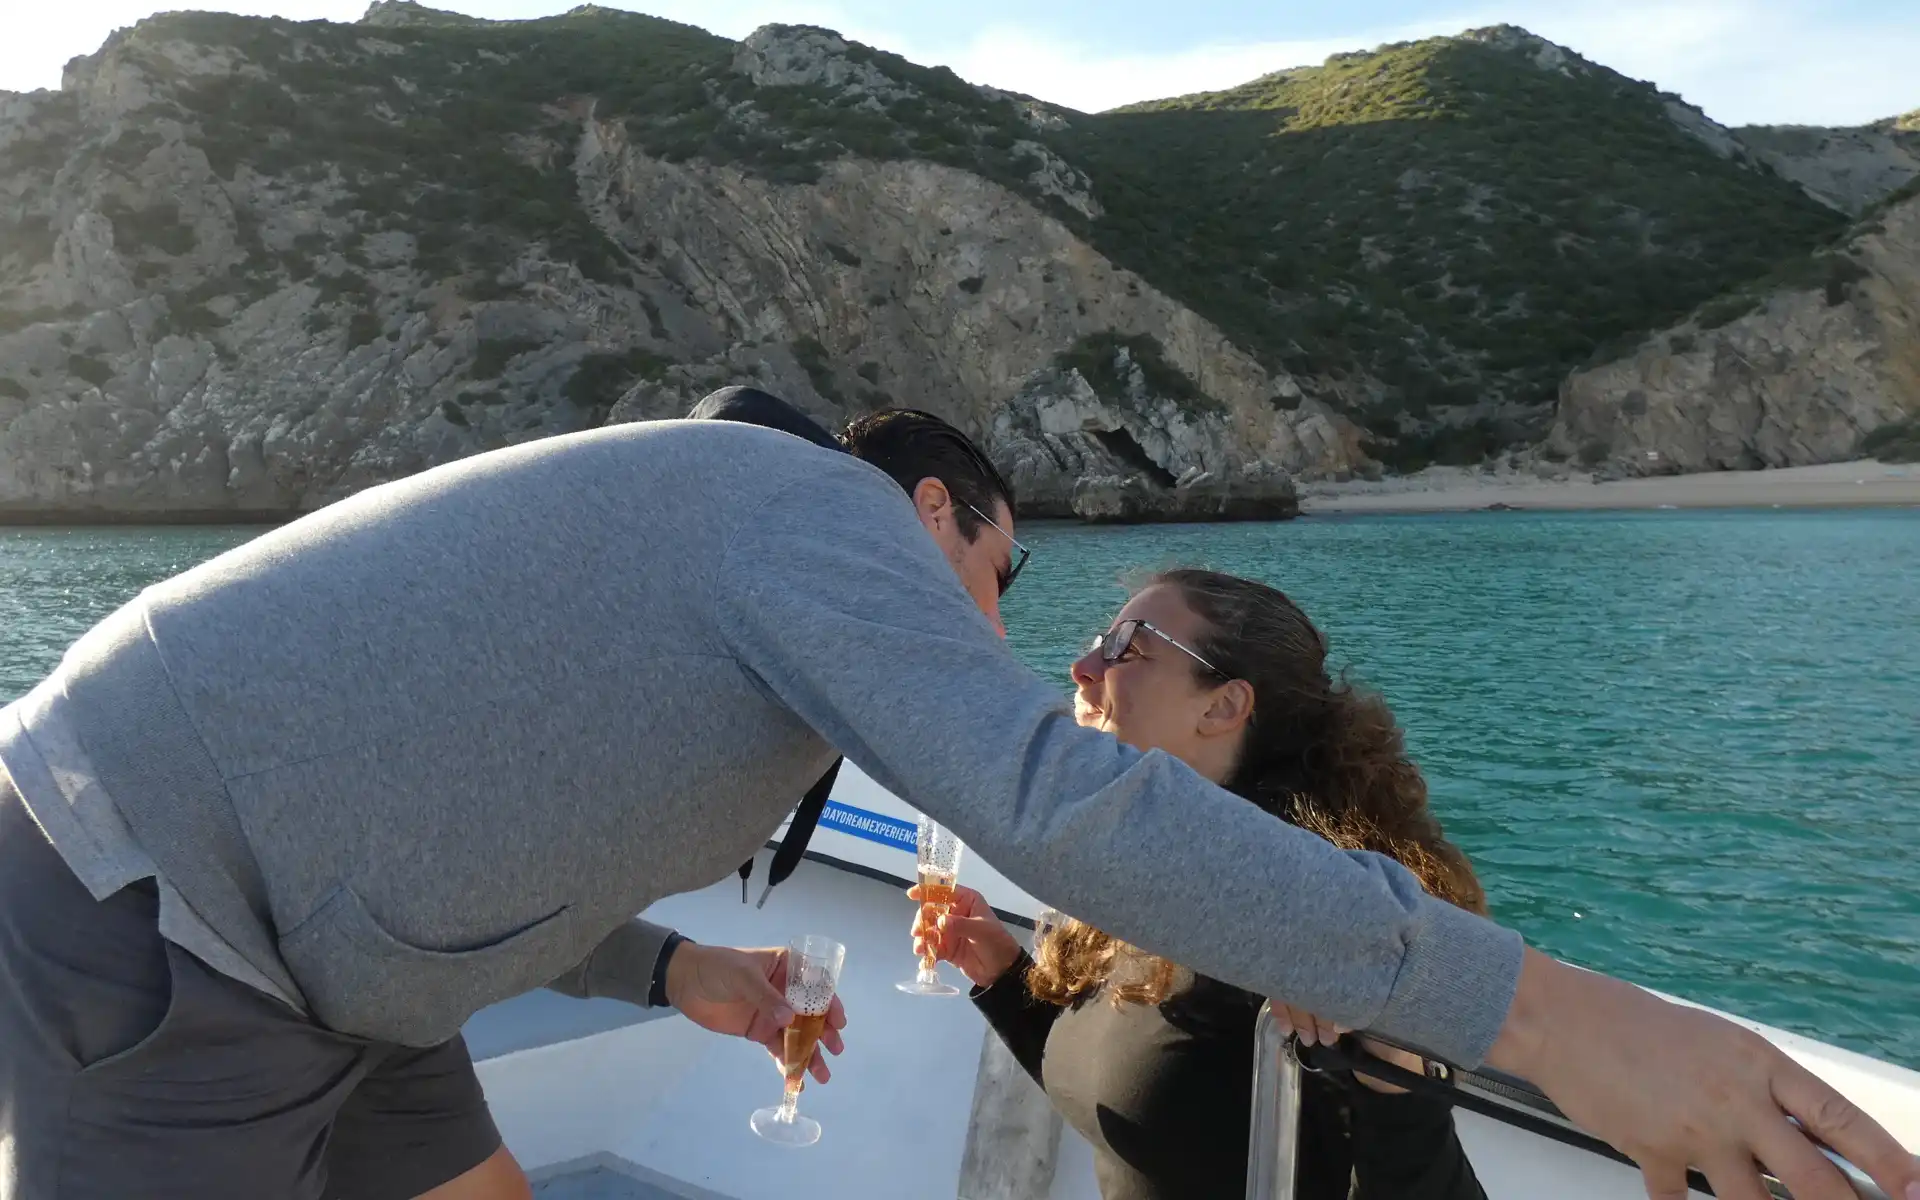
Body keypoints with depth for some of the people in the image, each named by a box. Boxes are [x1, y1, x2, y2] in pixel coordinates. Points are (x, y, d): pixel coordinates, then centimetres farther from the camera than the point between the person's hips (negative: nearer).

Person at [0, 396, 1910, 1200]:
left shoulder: (668, 578, 15)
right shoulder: (825, 510, -15)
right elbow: (1064, 802, -33)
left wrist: (670, 974, 18)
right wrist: (1543, 1012, -32)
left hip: (290, 942, 10)